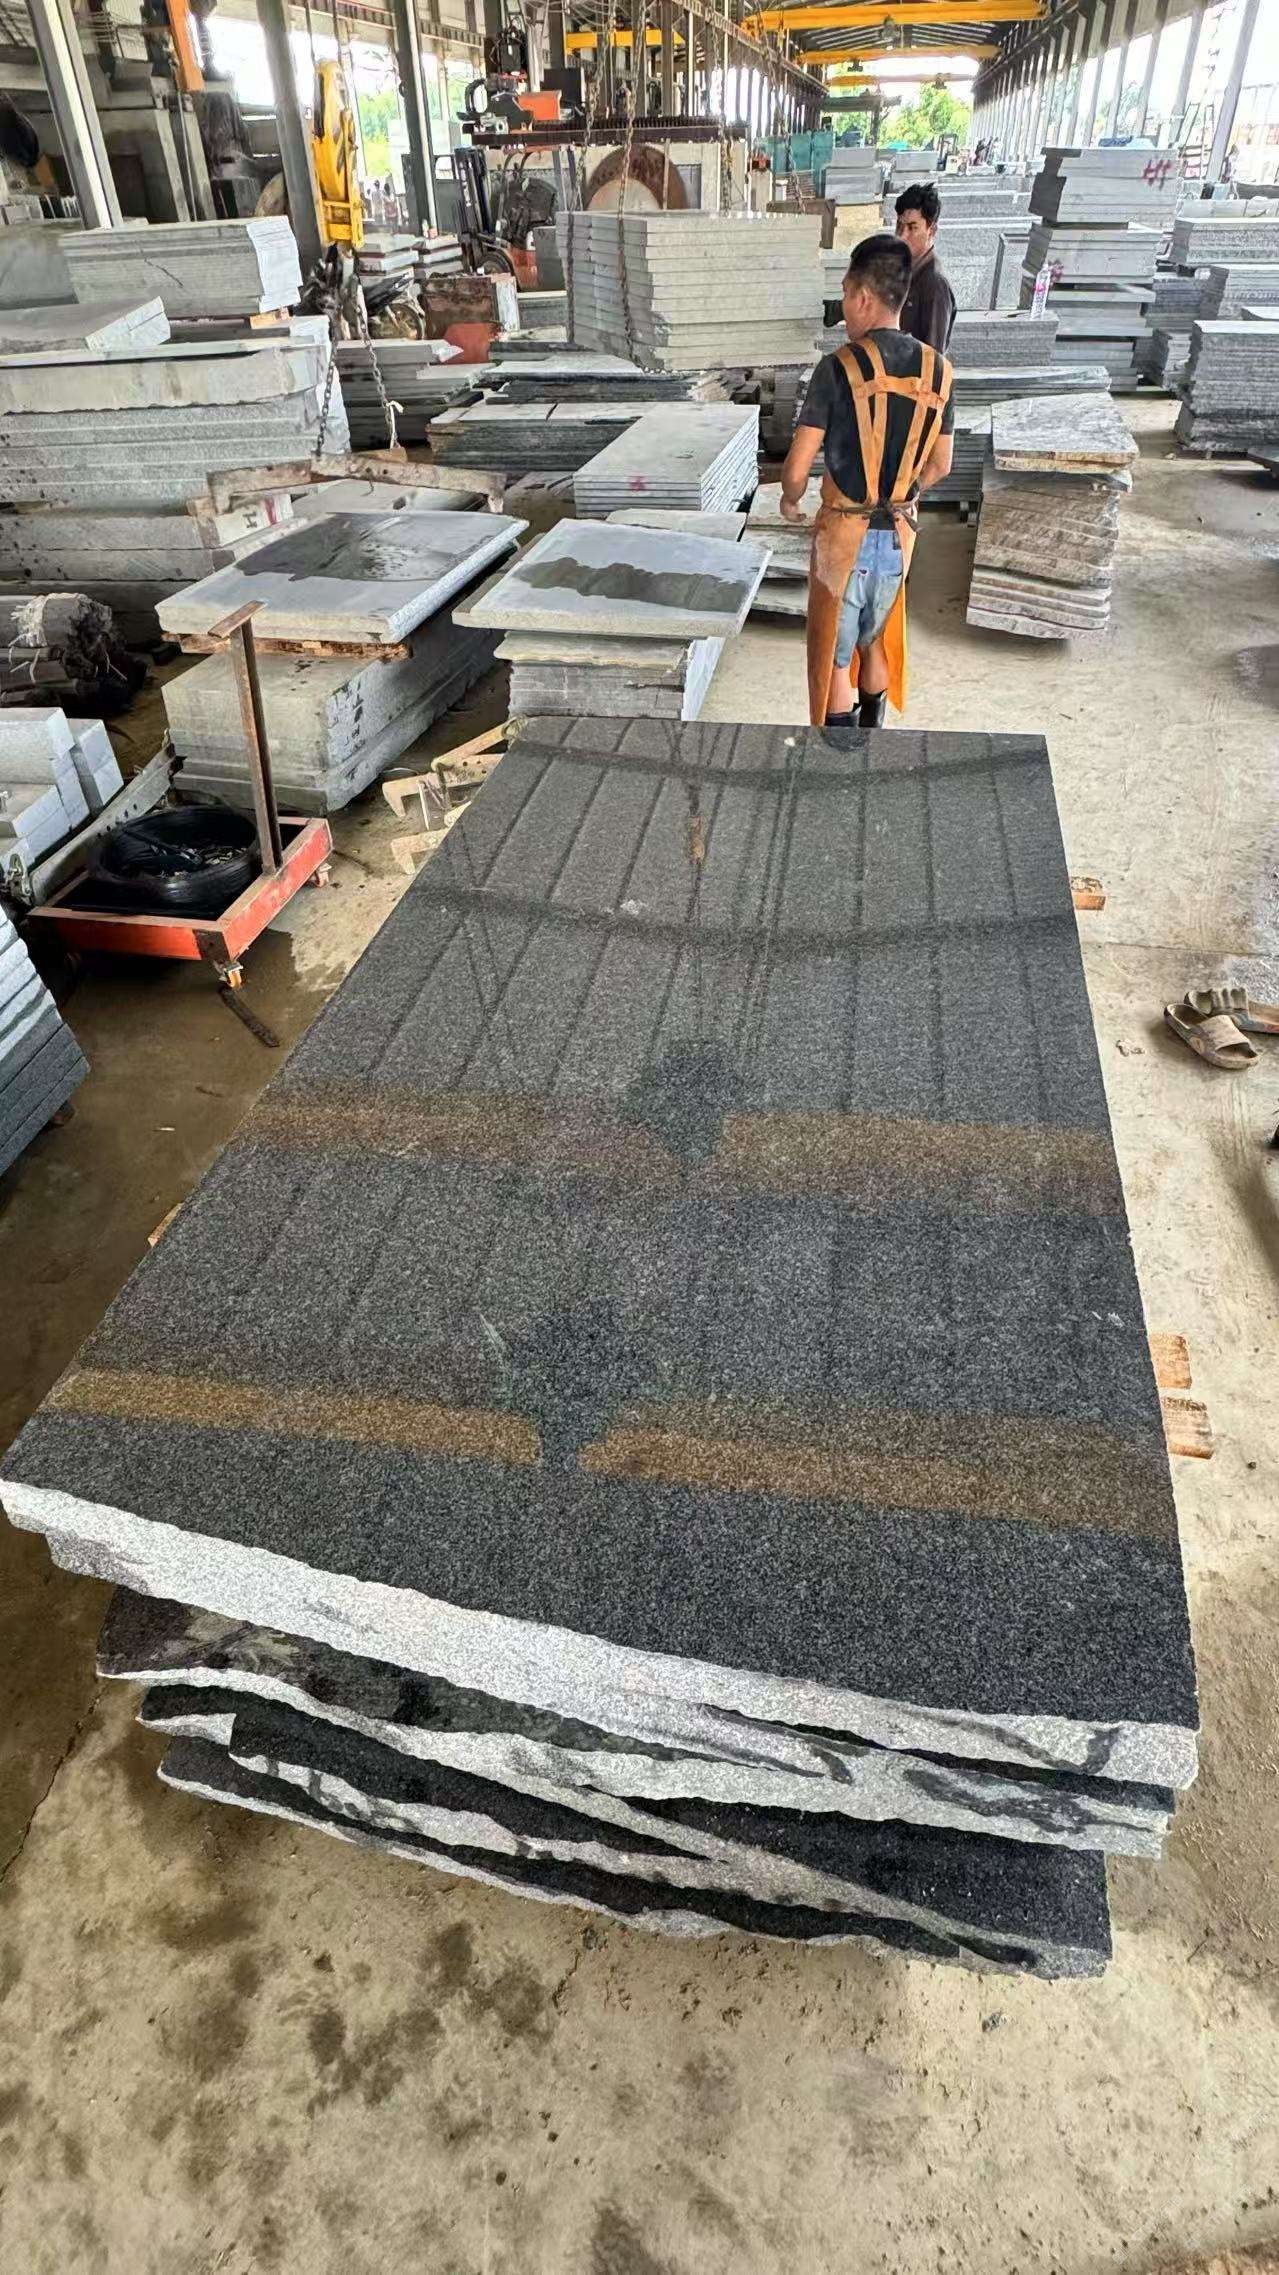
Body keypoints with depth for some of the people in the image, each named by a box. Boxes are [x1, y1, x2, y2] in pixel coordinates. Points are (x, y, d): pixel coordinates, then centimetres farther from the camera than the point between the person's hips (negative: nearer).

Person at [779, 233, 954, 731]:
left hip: (845, 533, -5)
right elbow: (940, 465, 10)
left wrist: (790, 502, 6)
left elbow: (797, 467, -15)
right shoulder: (937, 369, 1)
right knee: (875, 642, 23)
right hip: (899, 533, 5)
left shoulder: (839, 367, -15)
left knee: (834, 654, 7)